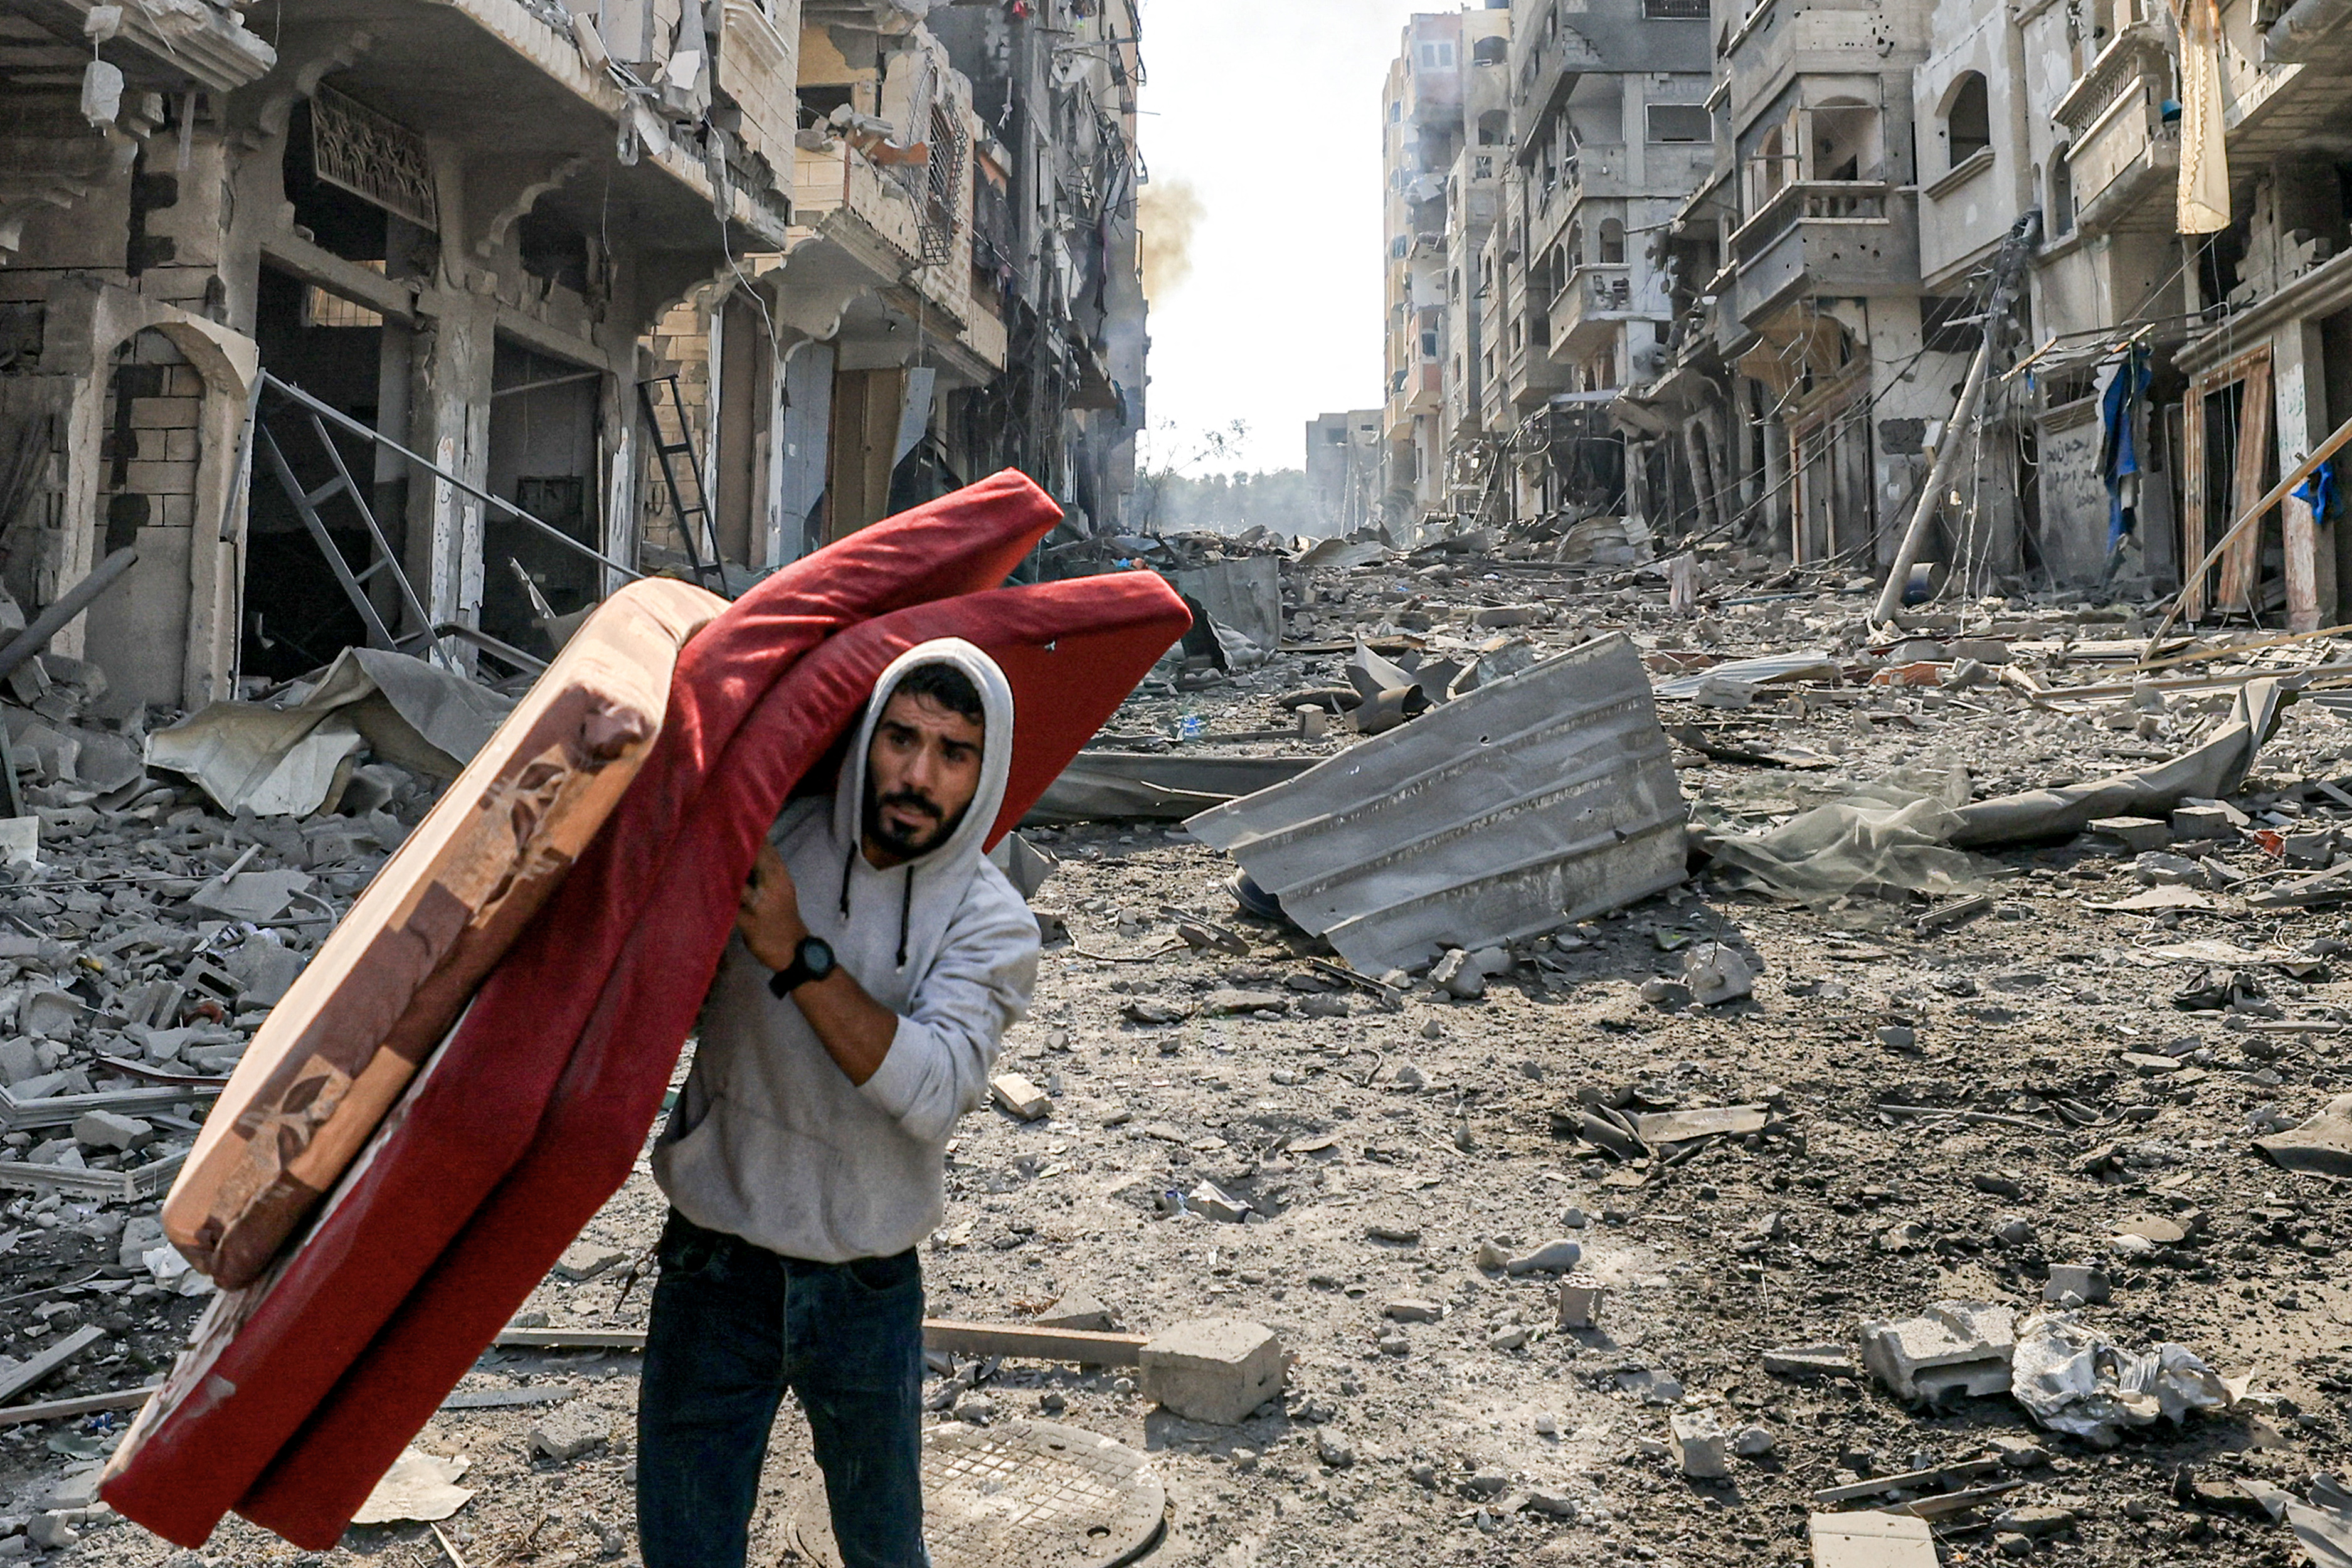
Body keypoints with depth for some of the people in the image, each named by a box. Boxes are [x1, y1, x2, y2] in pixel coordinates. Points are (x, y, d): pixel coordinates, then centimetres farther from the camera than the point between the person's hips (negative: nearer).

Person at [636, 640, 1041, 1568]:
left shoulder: (990, 925, -12)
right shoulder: (764, 846, -7)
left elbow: (932, 1090, -28)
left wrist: (797, 955, -33)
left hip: (865, 1290, -1)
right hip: (716, 1272, 1)